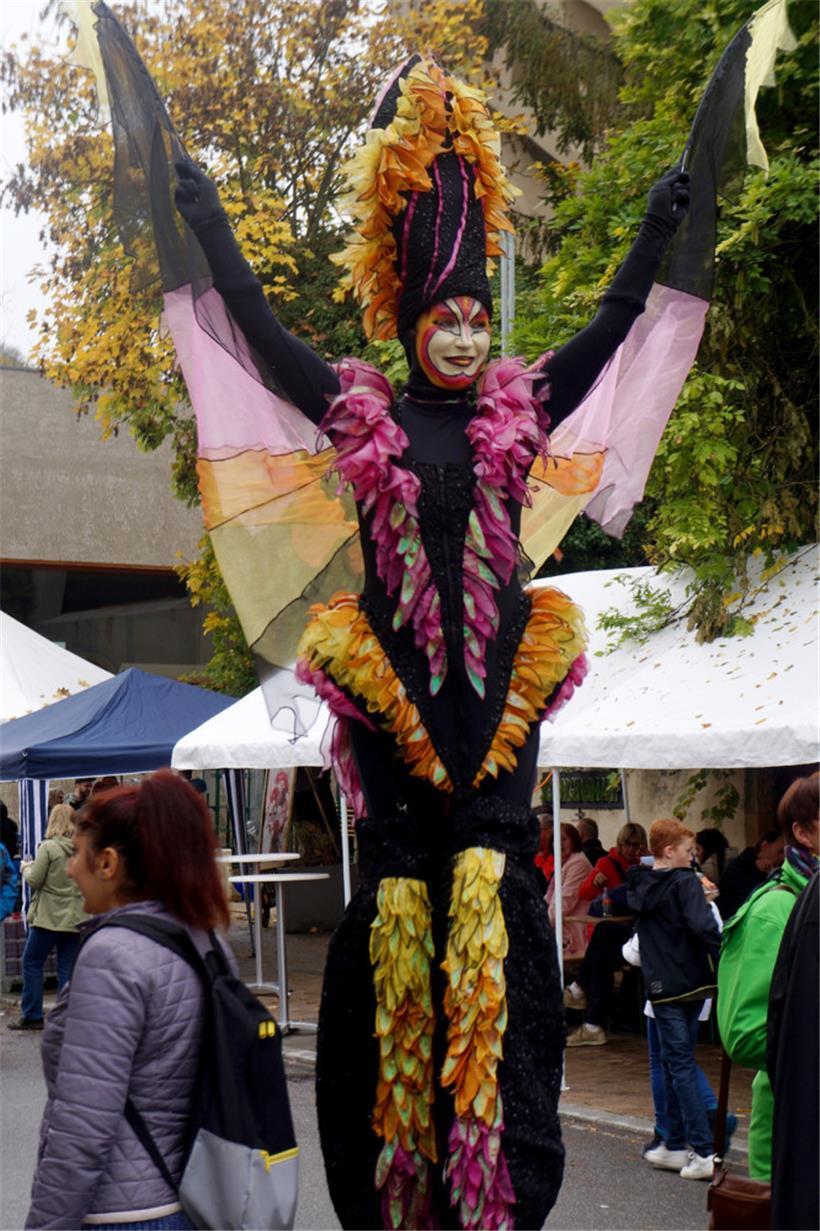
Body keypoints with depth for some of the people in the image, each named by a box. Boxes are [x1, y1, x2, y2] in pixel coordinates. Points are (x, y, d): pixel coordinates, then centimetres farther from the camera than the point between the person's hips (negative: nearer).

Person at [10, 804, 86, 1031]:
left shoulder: (48, 847, -12)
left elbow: (34, 880, -9)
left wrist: (26, 868, 11)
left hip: (49, 917, -4)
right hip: (76, 918, 4)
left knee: (32, 962, 9)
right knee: (67, 968, 8)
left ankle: (32, 1015, 10)